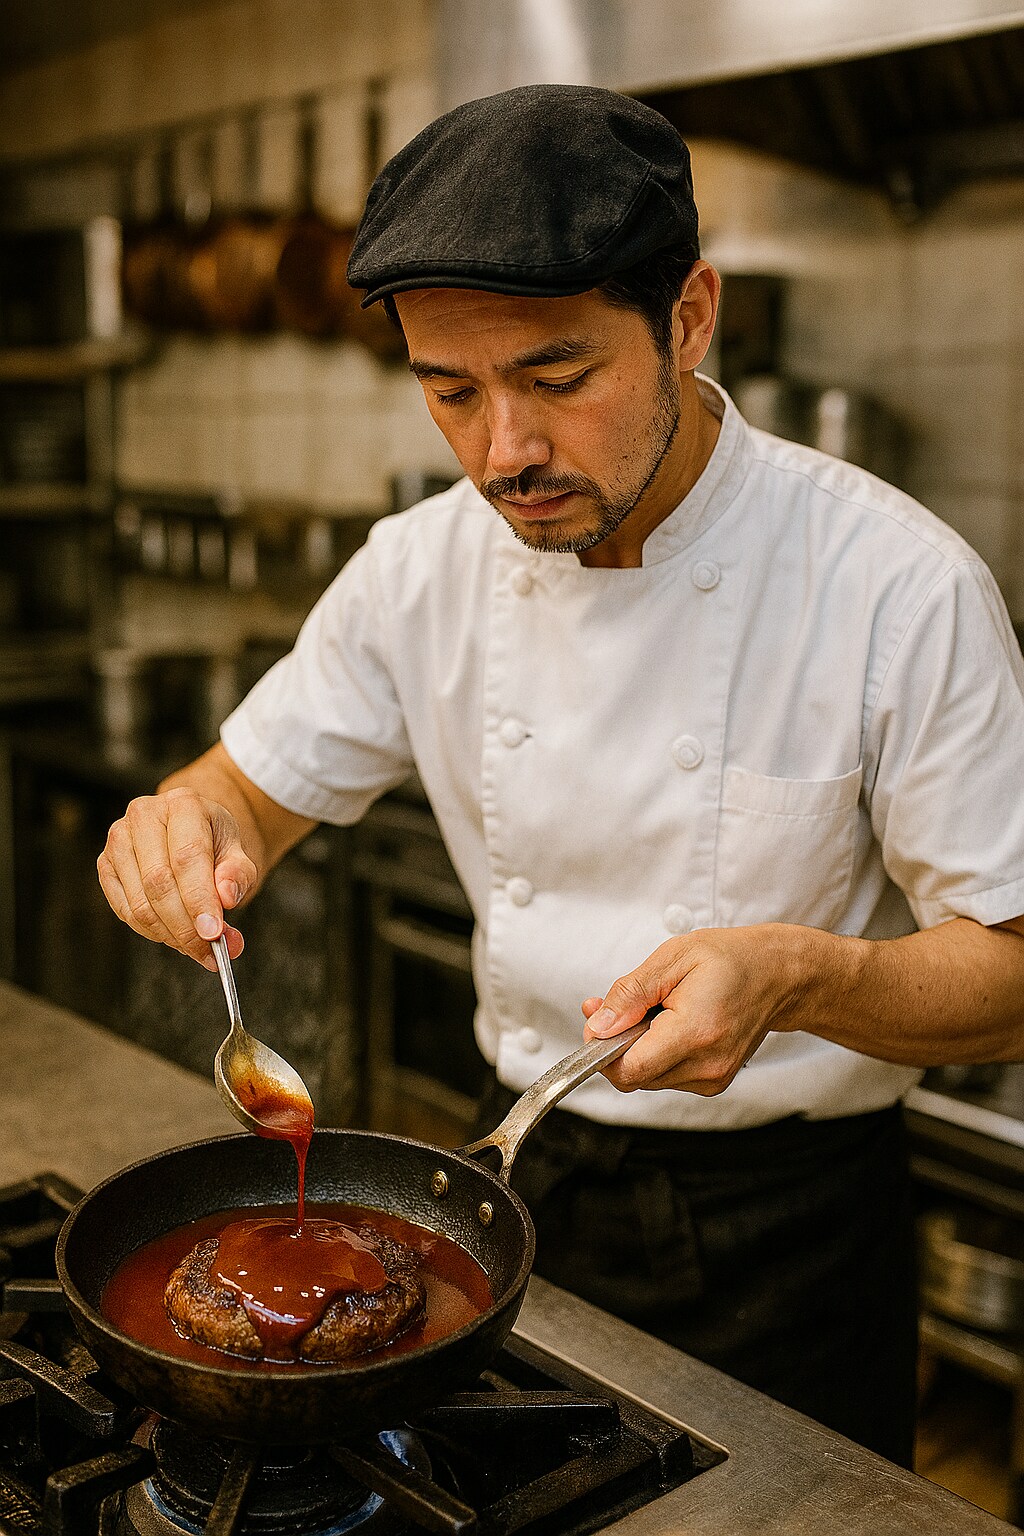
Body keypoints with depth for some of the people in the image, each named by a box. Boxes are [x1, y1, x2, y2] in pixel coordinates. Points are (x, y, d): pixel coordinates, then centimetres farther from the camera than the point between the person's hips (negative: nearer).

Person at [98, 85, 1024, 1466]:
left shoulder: (899, 586, -21)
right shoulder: (424, 569, -9)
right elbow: (253, 793, 2)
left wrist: (800, 978, -35)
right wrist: (186, 831, -21)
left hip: (787, 1233, -3)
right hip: (521, 1163, 4)